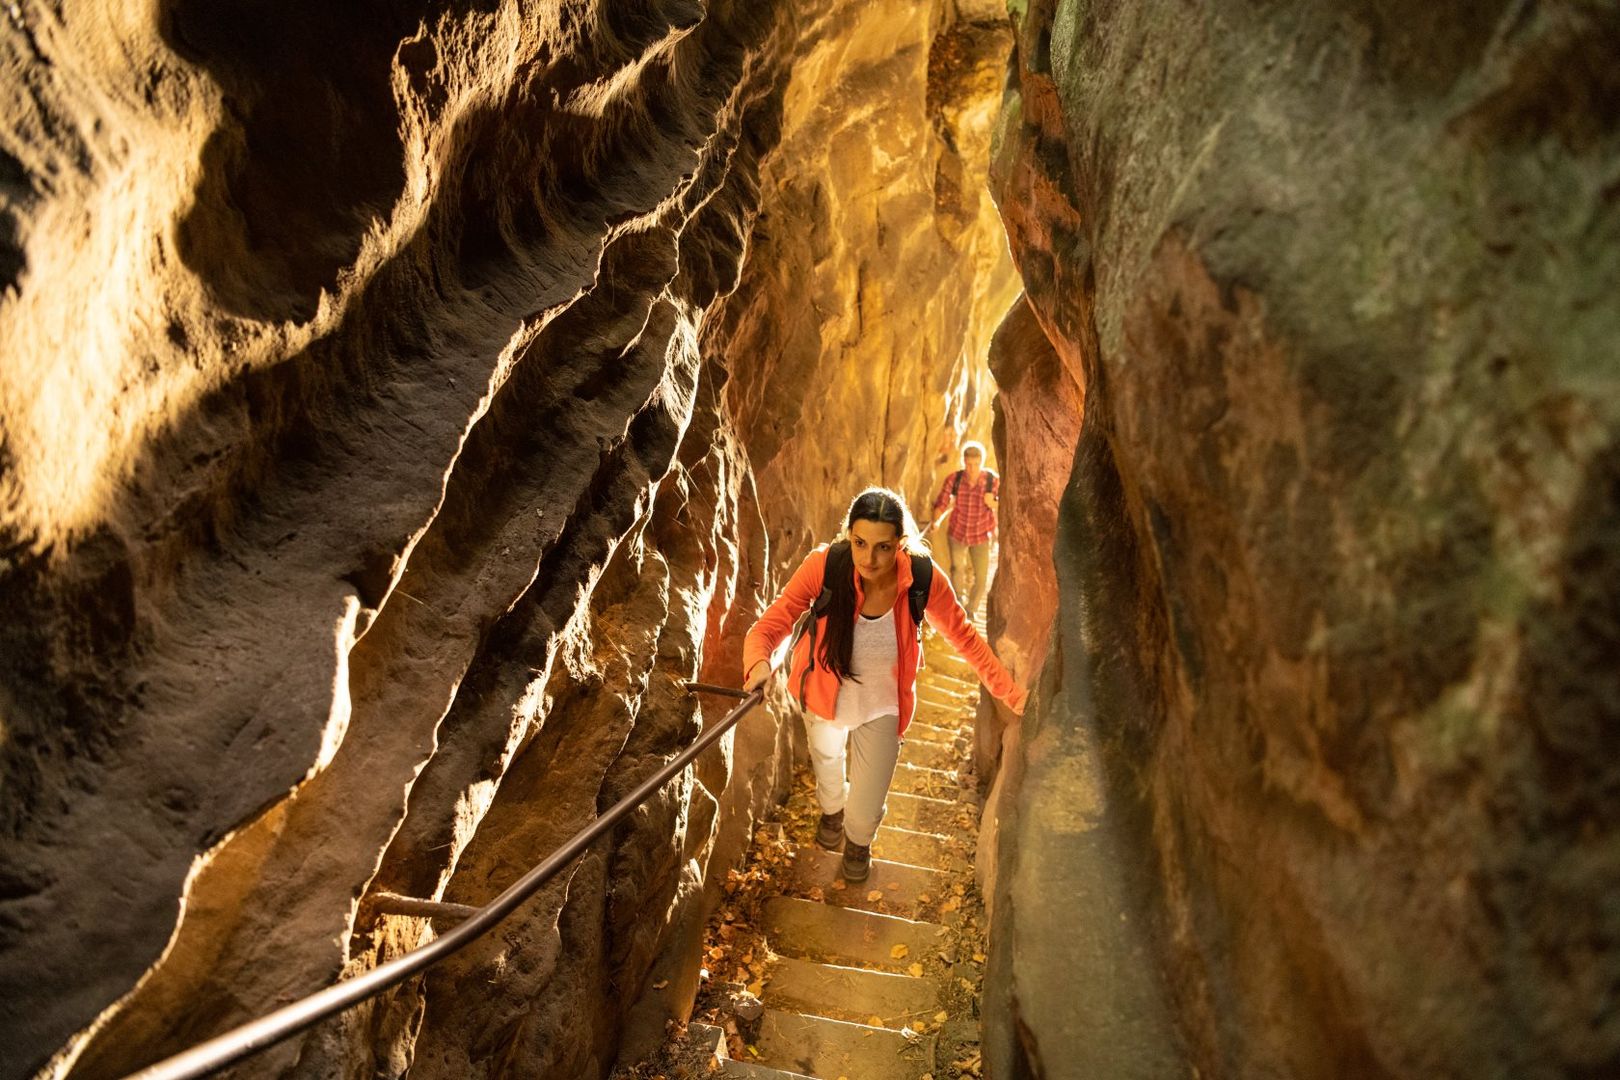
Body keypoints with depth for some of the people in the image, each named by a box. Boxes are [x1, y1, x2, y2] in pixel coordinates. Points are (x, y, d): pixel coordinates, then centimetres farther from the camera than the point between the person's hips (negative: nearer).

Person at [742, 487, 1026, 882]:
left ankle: (858, 841, 45)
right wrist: (758, 663, -54)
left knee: (866, 812, 4)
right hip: (825, 697, 1)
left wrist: (1011, 693, -17)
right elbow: (770, 624, -33)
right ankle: (832, 809, 70)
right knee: (827, 768, 31)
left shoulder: (922, 579, -29)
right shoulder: (824, 566, -33)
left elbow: (964, 636, -13)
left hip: (881, 707, -1)